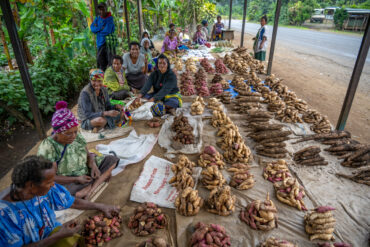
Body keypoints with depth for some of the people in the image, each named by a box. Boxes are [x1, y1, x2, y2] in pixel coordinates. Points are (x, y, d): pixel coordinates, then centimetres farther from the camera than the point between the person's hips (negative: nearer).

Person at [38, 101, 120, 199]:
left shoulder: (77, 137, -7)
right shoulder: (47, 148, -21)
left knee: (112, 159, -6)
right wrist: (76, 179, -23)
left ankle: (89, 190, -18)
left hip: (86, 171, 6)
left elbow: (88, 154, 5)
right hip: (68, 183, -6)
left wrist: (93, 165, -16)